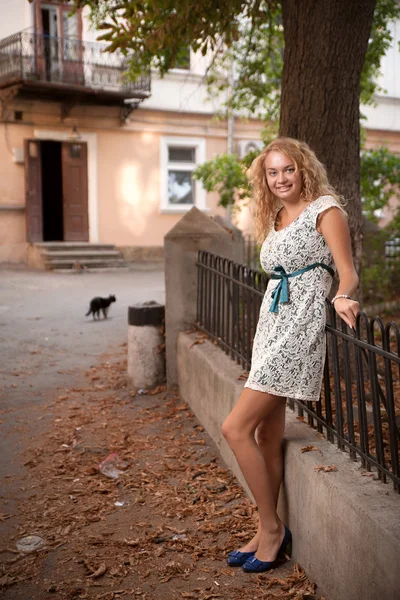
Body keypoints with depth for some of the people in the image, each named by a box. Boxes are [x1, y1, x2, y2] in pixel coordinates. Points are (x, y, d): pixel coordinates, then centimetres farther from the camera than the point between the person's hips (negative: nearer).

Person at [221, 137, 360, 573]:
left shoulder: (324, 209, -4)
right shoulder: (274, 219, 18)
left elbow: (347, 272, -10)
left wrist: (342, 299, -32)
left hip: (298, 329, -8)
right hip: (271, 327, 8)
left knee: (236, 428, -11)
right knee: (267, 435, 9)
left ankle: (272, 528, 5)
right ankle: (267, 534, 22)